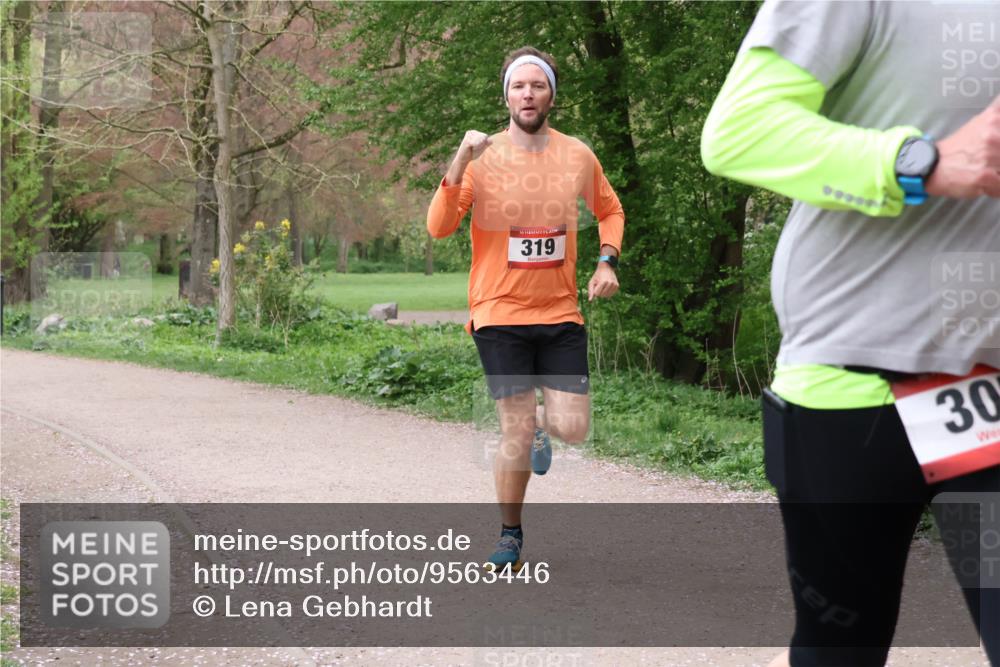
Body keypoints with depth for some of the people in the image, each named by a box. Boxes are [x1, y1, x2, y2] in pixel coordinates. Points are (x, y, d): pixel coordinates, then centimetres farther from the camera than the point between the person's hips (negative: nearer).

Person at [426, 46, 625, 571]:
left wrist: (607, 261, 3)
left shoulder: (577, 156, 3)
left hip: (561, 313, 2)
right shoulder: (484, 158, -5)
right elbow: (438, 228, -11)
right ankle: (510, 535, 17)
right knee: (517, 434, -3)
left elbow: (610, 211, 20)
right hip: (501, 312, -2)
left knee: (572, 428, -5)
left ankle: (543, 421, 32)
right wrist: (458, 164, -22)